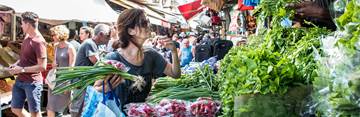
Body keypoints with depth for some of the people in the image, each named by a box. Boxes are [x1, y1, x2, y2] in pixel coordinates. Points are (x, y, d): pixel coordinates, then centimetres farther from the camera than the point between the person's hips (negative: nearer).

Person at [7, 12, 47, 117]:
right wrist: (16, 64, 4)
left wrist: (22, 69, -18)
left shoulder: (38, 41, -20)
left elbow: (42, 66, -22)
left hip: (32, 83, -9)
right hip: (20, 81, 9)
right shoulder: (27, 37, 7)